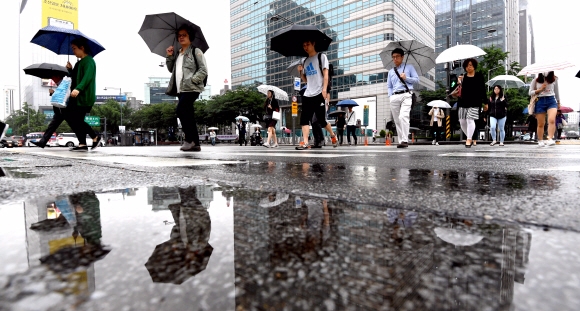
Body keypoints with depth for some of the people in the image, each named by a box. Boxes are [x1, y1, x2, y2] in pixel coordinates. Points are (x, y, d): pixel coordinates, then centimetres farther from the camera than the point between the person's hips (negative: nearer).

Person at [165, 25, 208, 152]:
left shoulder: (195, 51, 3)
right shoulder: (178, 54, 23)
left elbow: (203, 70, -6)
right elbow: (171, 69, 25)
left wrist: (192, 80, -16)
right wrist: (169, 56, 11)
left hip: (191, 88, -7)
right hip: (181, 89, 7)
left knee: (180, 111, -20)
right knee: (188, 116, 4)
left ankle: (189, 139, -11)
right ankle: (195, 144, 7)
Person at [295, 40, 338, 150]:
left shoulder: (321, 57, 5)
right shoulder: (305, 61, 20)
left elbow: (325, 74, -4)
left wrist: (324, 89, -17)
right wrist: (301, 71, 4)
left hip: (319, 94, -5)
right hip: (307, 95, 5)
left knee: (322, 120, -2)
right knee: (304, 119, -9)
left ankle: (333, 136, 23)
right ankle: (305, 143, -12)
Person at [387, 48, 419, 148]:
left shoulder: (409, 67, 15)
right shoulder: (390, 72, 23)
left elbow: (417, 79, 10)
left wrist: (406, 78, -6)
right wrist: (390, 96, 5)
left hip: (406, 95, -4)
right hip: (394, 97, 4)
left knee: (403, 117, -23)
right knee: (397, 120, 1)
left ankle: (405, 141, -25)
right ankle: (400, 140, 7)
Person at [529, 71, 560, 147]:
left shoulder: (554, 79, 7)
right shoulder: (536, 80, 3)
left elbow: (556, 91, 19)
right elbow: (530, 92, 4)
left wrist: (558, 102, 24)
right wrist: (540, 89, -12)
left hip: (551, 100, 1)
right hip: (540, 101, -1)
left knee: (551, 120, -21)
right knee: (541, 124, 4)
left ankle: (550, 139, -24)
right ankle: (540, 141, 16)